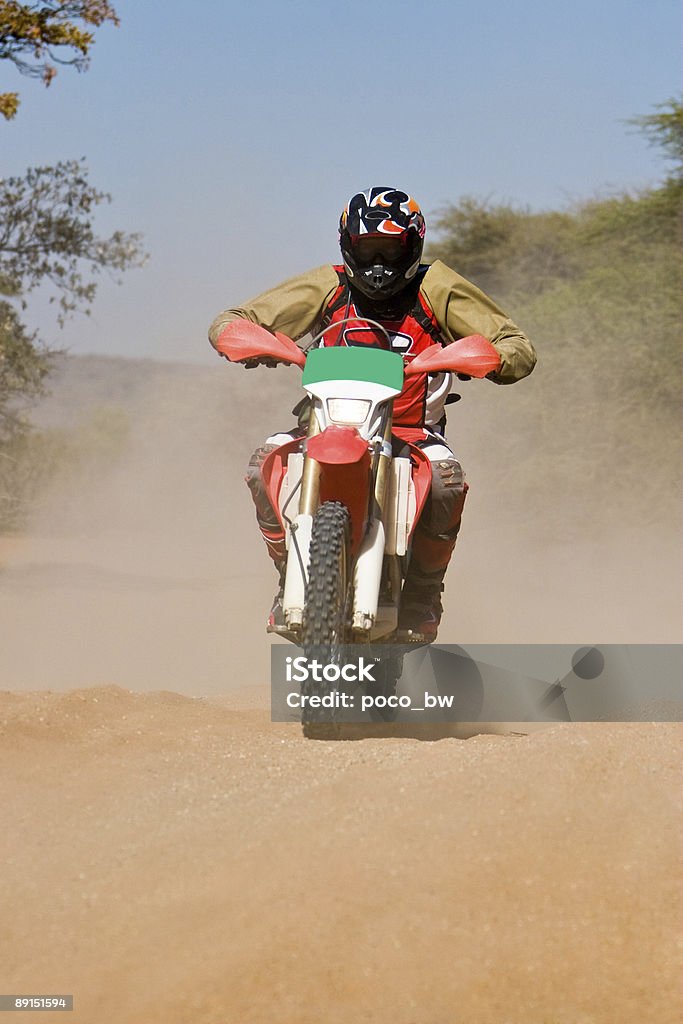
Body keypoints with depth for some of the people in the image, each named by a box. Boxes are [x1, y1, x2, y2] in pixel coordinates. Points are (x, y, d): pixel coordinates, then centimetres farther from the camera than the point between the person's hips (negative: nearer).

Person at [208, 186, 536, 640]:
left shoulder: (437, 288, 0)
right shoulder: (327, 287, 4)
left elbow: (520, 349, -2)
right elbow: (229, 322, 3)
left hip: (414, 432, -1)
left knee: (446, 478, -33)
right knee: (267, 460, -27)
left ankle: (421, 594, -8)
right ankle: (292, 578, -8)